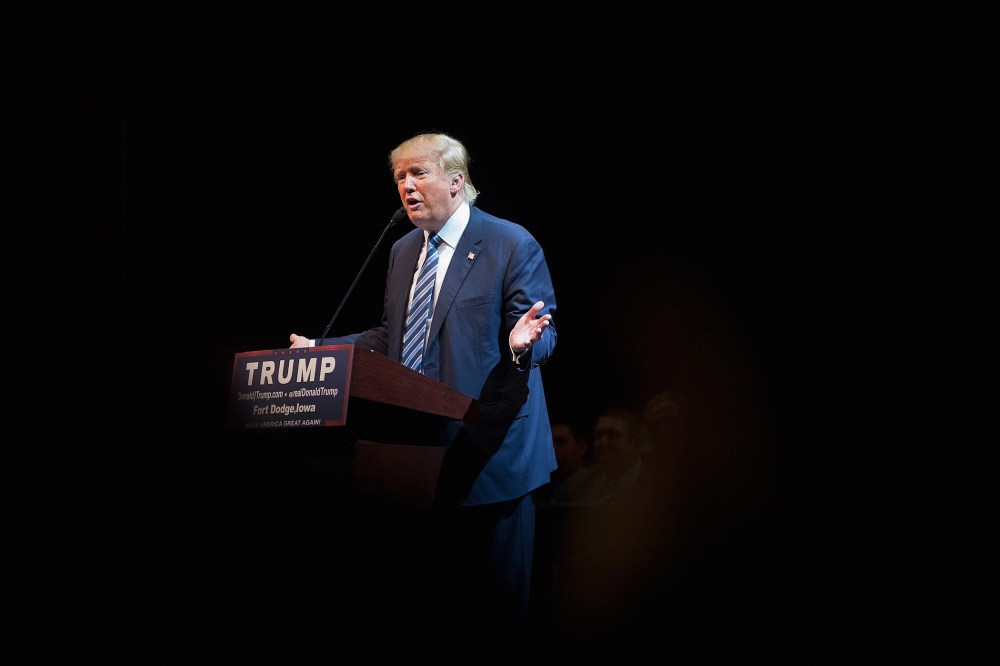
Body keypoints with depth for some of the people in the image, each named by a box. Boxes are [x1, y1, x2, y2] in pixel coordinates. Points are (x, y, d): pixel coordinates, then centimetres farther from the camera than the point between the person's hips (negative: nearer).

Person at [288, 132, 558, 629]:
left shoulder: (512, 244, -6)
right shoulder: (403, 252, 15)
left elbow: (543, 336, -9)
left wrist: (522, 342, -32)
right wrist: (320, 349, 11)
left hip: (489, 449, -6)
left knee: (496, 597, 1)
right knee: (438, 586, 11)